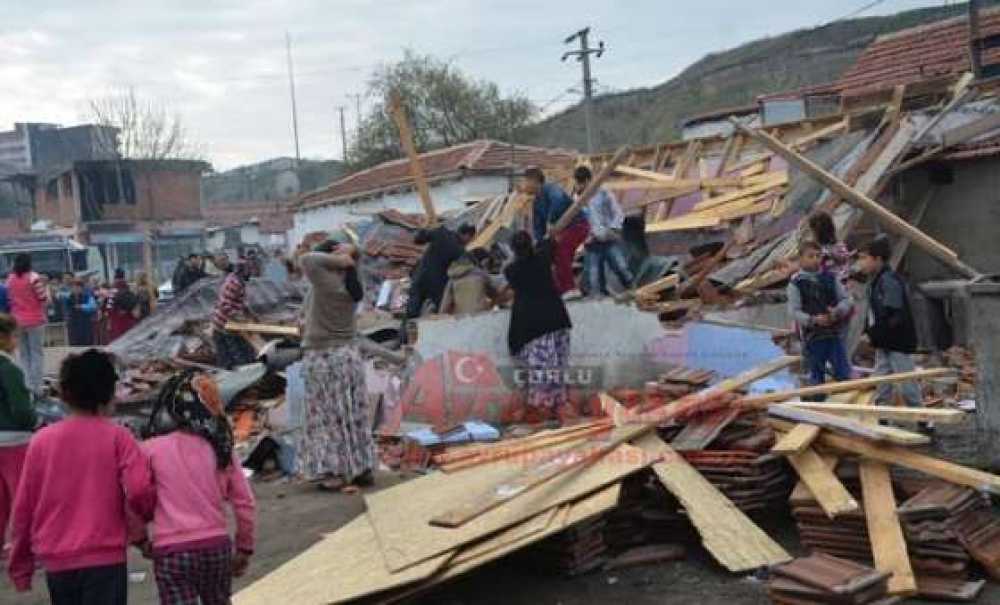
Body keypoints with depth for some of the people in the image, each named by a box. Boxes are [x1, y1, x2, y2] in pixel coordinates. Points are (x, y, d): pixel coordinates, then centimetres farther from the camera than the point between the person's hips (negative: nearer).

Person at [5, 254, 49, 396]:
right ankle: (35, 387, -3)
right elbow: (44, 299, -12)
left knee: (23, 354, 13)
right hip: (35, 320, -5)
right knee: (37, 353, 1)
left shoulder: (10, 279, 3)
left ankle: (25, 386, 13)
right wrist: (45, 287, 6)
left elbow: (8, 299, 10)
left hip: (17, 321, 5)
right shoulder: (34, 278, -12)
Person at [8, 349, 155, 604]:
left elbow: (23, 507, 5)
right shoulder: (117, 437, -7)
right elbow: (139, 490, -17)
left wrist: (21, 564, 16)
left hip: (56, 561, 4)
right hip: (105, 559, -3)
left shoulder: (41, 440, 1)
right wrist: (148, 515, 6)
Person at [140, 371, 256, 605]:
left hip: (171, 552, -3)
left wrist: (141, 539, 10)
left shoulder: (151, 449, -5)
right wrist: (244, 548, 16)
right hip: (217, 546, 3)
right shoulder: (221, 450, 3)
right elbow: (245, 503, 4)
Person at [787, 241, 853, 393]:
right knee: (817, 378, 9)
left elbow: (846, 299, 6)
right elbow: (794, 311, -11)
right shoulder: (796, 283, -6)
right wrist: (813, 320, -25)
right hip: (812, 336, -3)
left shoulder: (830, 278, 4)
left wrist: (838, 311, -15)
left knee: (844, 374, 5)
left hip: (834, 334, 3)